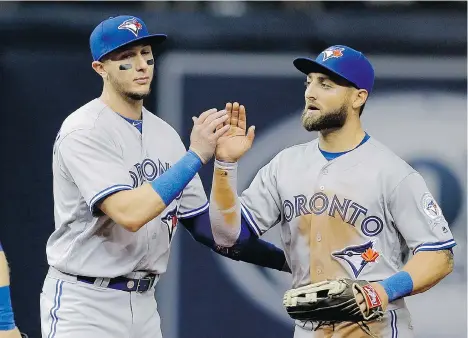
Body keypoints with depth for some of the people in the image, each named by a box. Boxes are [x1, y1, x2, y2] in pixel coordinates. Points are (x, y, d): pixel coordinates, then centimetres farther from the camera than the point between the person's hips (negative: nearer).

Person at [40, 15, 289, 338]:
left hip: (144, 302, 7)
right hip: (84, 306, -7)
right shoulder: (84, 131, -14)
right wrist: (195, 155, -24)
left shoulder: (165, 134, 10)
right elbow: (129, 214, -26)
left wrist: (285, 259, 4)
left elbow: (199, 218, 12)